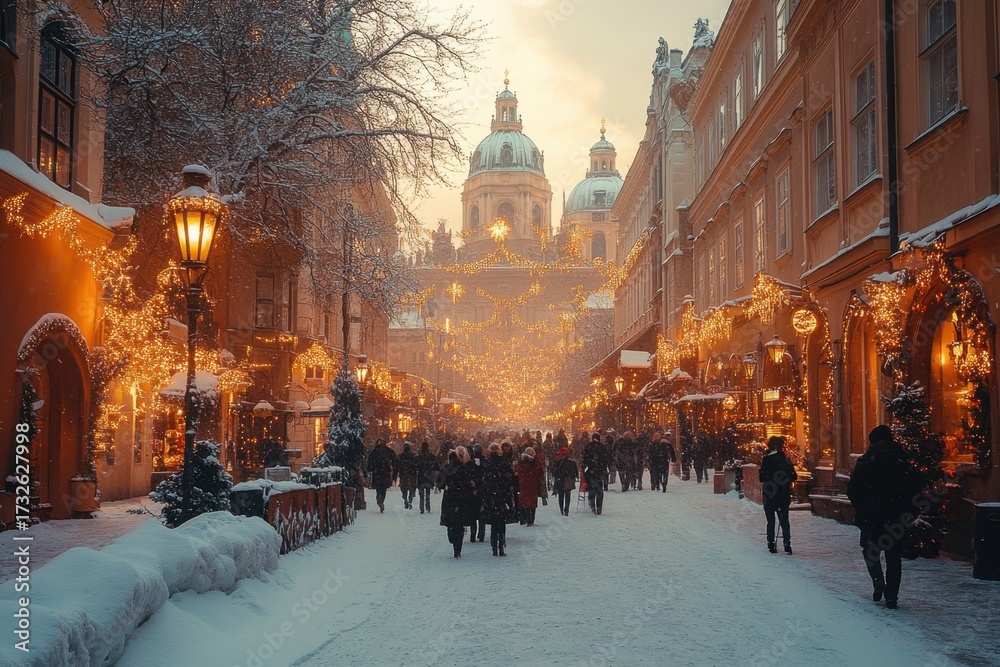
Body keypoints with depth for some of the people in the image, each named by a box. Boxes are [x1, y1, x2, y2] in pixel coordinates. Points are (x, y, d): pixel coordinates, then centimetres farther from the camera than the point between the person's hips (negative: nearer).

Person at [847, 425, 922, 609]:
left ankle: (878, 582, -3)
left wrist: (860, 507, 8)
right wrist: (907, 510, 9)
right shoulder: (903, 462, 1)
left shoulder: (865, 461, -4)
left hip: (871, 516, -1)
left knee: (870, 550, 18)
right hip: (897, 517, 1)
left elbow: (852, 490, -5)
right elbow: (915, 489, 0)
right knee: (894, 557, 9)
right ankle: (891, 597, 6)